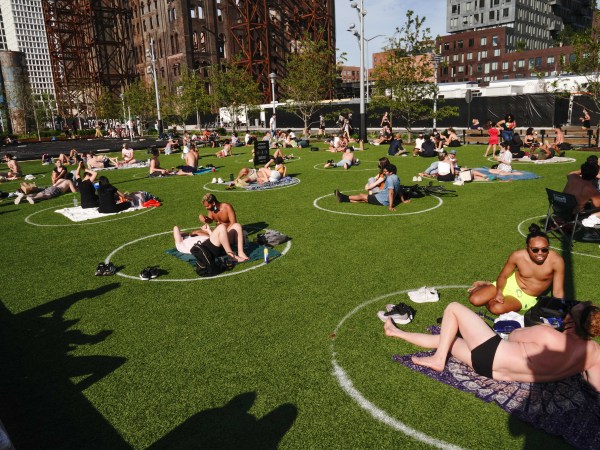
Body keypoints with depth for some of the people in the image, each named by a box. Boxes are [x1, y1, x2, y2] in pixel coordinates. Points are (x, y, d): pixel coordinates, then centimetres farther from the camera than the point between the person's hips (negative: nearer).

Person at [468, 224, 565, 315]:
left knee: (497, 308, -30)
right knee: (475, 300, -14)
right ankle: (485, 286, 20)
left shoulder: (556, 260, -27)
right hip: (511, 283, 1)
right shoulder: (518, 256, -22)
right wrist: (499, 292, -24)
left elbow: (558, 292, -18)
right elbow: (503, 276, -7)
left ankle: (488, 302, 6)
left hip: (526, 297, -1)